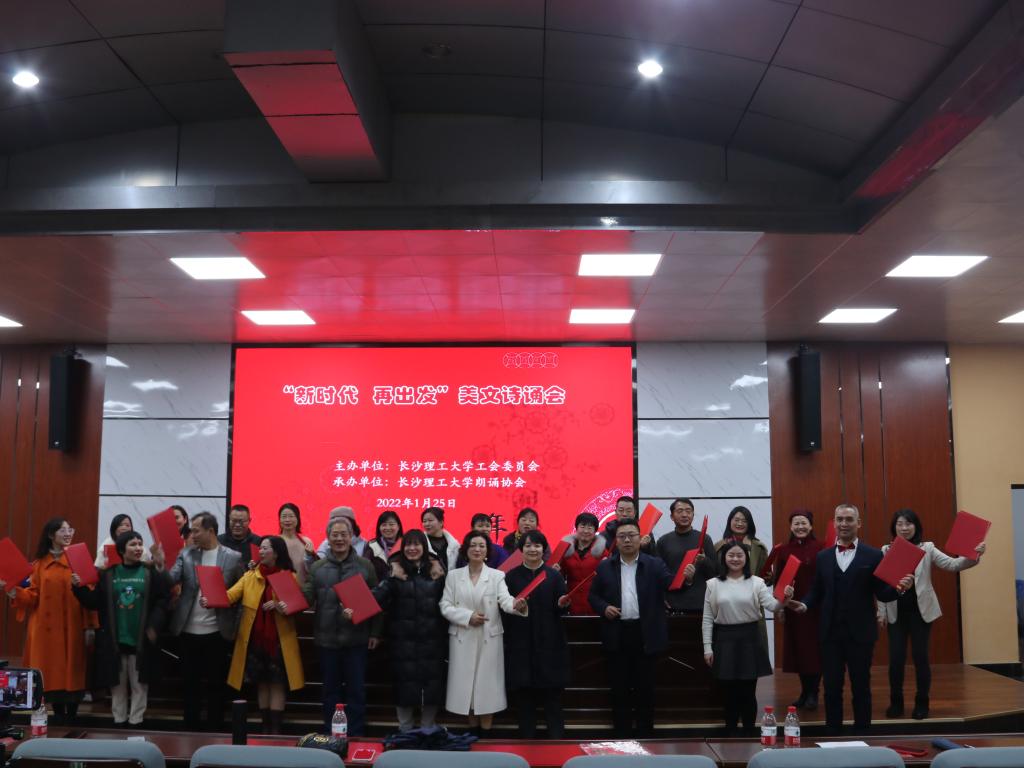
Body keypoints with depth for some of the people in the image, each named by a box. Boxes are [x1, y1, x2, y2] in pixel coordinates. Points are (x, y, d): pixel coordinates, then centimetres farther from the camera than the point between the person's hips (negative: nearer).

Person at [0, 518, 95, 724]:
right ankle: (58, 712, 16)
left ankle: (72, 712, 13)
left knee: (72, 668, 1)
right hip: (47, 627, 2)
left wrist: (89, 625, -11)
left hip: (72, 628, -2)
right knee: (51, 668, 4)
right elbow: (33, 596, 3)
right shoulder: (39, 564, 7)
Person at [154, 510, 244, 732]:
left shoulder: (233, 557, -2)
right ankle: (191, 728, 24)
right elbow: (170, 581, -9)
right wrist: (160, 565, -25)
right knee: (190, 683, 12)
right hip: (188, 631, 2)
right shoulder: (186, 554, 3)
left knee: (215, 683, 8)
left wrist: (222, 600, -11)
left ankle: (215, 729, 20)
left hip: (216, 632, -2)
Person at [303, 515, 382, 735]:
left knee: (356, 689, 4)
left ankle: (355, 735, 14)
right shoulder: (317, 567, 6)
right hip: (327, 638, 1)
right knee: (331, 689, 11)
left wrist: (375, 632, 0)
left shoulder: (365, 566, 2)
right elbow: (307, 598, 0)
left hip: (356, 638, -1)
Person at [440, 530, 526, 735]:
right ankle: (473, 731, 18)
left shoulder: (497, 576, 2)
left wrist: (515, 605, -38)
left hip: (489, 639, -1)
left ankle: (486, 733, 9)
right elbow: (445, 606, 0)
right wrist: (468, 616, -14)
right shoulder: (453, 575, 5)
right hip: (462, 638, 1)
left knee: (487, 684, -1)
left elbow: (505, 600, -15)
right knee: (466, 685, 5)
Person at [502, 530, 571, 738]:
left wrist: (562, 604, -16)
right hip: (520, 644, 0)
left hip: (549, 643, 0)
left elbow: (562, 610, 4)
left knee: (552, 696, 1)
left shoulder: (554, 576, 7)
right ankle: (526, 740, 13)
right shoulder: (512, 576, 6)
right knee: (524, 697, 4)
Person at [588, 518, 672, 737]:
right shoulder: (605, 567, 6)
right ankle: (621, 734, 17)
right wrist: (604, 607, -8)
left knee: (645, 687, 6)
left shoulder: (655, 565, 1)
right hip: (617, 635, 1)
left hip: (645, 634, -1)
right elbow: (593, 595, 11)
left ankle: (645, 734, 17)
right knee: (619, 687, 7)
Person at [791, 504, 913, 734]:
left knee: (861, 687, 8)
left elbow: (881, 593, -3)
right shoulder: (823, 557, 9)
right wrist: (804, 604, -9)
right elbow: (816, 592, 9)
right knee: (831, 687, 9)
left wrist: (899, 588, -22)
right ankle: (832, 733, 20)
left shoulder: (873, 555, 0)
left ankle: (862, 734, 20)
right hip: (830, 632, 2)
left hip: (860, 632, -2)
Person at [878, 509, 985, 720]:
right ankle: (896, 702, 18)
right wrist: (881, 612, 1)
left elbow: (952, 564, -13)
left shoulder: (927, 548, -1)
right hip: (896, 613, 1)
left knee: (921, 657, 4)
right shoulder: (886, 550, 0)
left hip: (921, 611, -1)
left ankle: (921, 703, 18)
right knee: (896, 658, 2)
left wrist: (973, 557, -30)